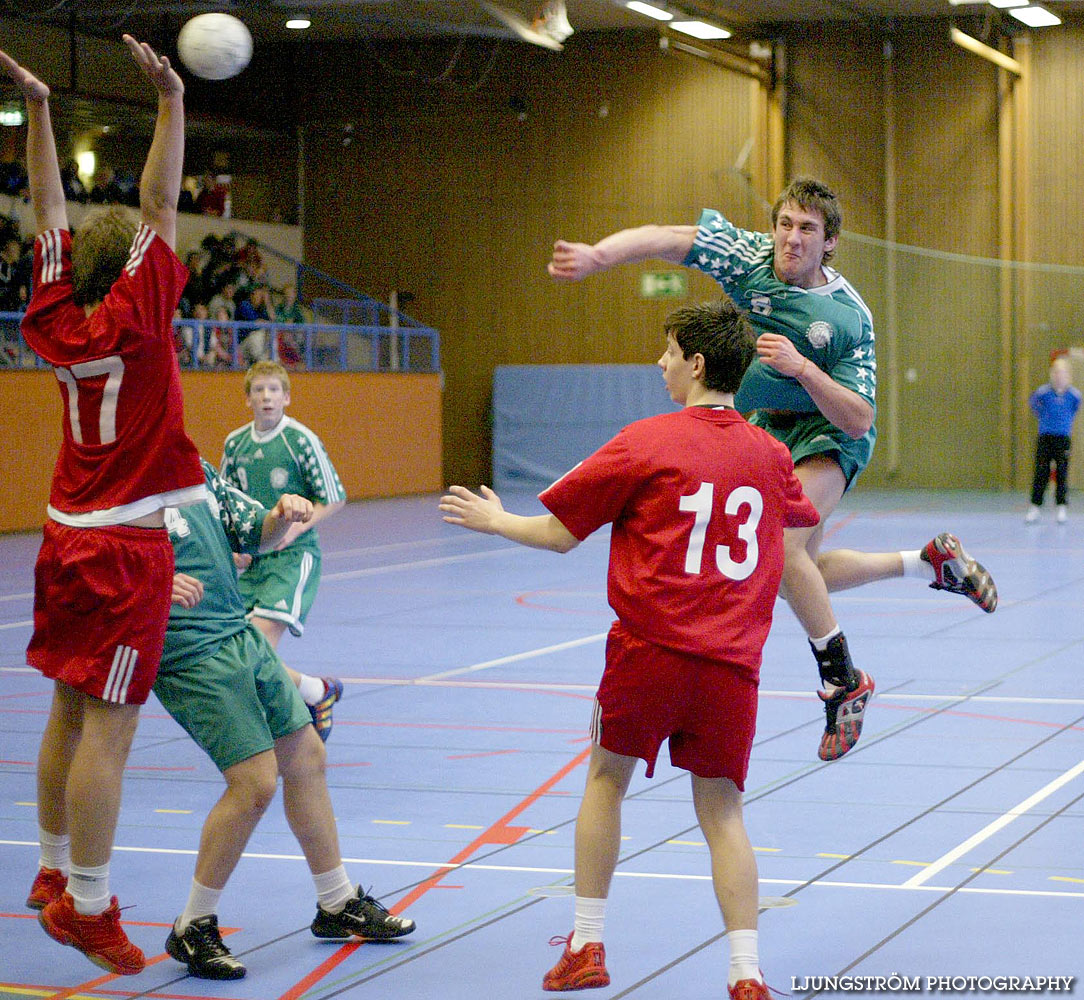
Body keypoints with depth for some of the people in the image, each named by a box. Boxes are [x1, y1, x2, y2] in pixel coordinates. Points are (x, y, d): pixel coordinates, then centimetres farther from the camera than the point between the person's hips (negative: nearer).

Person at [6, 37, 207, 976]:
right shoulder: (132, 323, -12)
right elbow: (159, 208, -15)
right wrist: (170, 101, -15)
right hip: (128, 546, -7)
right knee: (108, 725, -6)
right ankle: (86, 906, -4)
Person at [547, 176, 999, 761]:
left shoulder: (848, 318, -25)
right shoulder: (749, 255, -18)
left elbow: (859, 421, -25)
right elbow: (663, 239, -29)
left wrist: (802, 367, -39)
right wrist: (599, 254, -48)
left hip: (830, 432, -6)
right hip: (767, 428, 6)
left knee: (782, 545, -29)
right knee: (803, 573, 13)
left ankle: (843, 682, -12)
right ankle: (931, 561, 33)